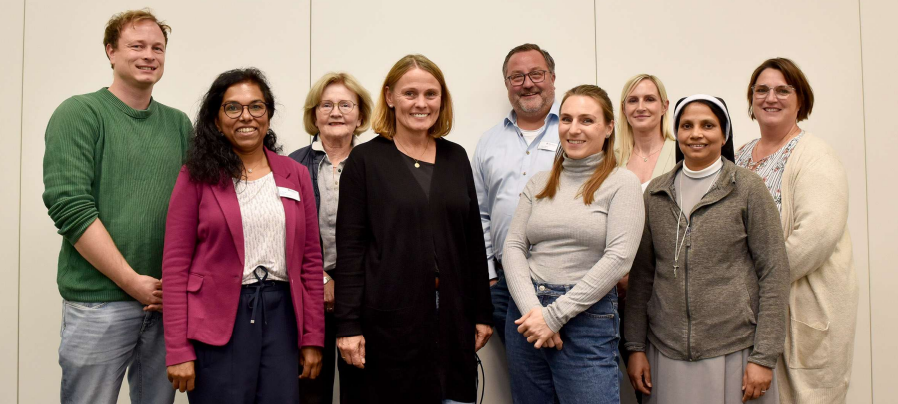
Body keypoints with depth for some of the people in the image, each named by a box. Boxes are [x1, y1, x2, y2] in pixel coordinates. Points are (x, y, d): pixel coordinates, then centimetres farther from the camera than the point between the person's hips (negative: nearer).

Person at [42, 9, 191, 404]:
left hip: (166, 299, 4)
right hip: (100, 302, -4)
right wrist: (133, 282, -14)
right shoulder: (79, 114, -3)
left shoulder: (178, 124, 11)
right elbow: (69, 207, -12)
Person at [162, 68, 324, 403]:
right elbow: (176, 265, -4)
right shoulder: (197, 176, -1)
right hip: (218, 318, -3)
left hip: (281, 314, 3)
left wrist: (313, 338, 5)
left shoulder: (296, 175, 8)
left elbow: (310, 260, 9)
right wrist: (178, 349, -9)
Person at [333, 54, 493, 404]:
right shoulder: (366, 159, -3)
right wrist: (348, 324, -10)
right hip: (389, 315, -3)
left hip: (453, 315, 4)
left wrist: (482, 313, 8)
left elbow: (473, 239, 10)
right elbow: (350, 246, -6)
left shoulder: (455, 157, 8)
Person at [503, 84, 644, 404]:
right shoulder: (539, 183, 9)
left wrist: (554, 316, -14)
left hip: (587, 318, -4)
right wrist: (533, 310, -12)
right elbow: (513, 246, 3)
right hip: (527, 315, 4)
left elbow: (618, 259, -13)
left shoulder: (622, 183, -4)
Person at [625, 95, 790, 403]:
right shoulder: (656, 193, 7)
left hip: (734, 352, -2)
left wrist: (764, 357, -8)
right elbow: (641, 274, 10)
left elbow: (774, 273, -3)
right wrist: (636, 347, 6)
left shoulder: (748, 189, -1)